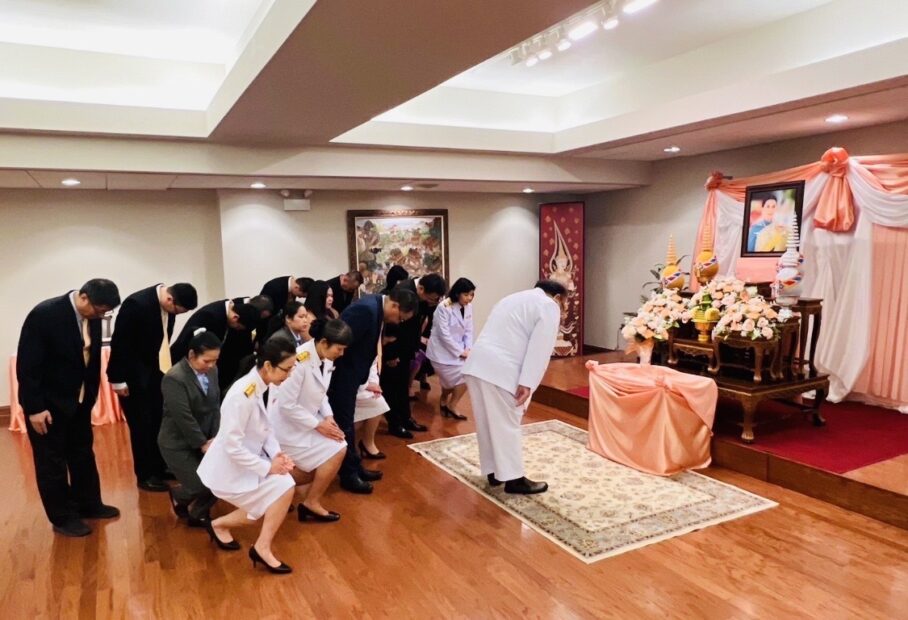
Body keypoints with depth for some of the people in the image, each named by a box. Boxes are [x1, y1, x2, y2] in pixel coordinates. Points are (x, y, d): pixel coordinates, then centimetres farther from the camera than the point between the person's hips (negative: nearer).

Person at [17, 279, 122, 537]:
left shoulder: (92, 317, -5)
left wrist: (90, 397, 7)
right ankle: (62, 518, 19)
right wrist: (35, 408, -19)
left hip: (79, 401, 7)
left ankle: (89, 504, 33)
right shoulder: (44, 314, -24)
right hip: (48, 403, -6)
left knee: (83, 454, 17)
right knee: (52, 461, 6)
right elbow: (26, 365, -21)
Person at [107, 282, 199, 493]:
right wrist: (118, 379, -17)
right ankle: (145, 476, 13)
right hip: (135, 375, -7)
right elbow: (119, 343, -20)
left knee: (160, 422, 10)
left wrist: (168, 367, 7)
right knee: (142, 426, 1)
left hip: (156, 372, 7)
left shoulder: (168, 305, -3)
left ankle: (159, 468, 24)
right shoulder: (136, 304, -24)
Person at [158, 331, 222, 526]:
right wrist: (203, 444, -17)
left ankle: (198, 513, 23)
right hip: (178, 444, -6)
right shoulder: (174, 378, -22)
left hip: (206, 440, 6)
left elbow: (216, 406, 1)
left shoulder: (212, 370, 0)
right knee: (201, 487, -11)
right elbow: (184, 417, -23)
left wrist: (215, 438, -10)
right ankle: (178, 497, 24)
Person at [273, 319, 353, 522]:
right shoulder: (299, 361, -29)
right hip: (288, 425, -9)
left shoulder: (326, 359, -3)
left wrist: (328, 417, -5)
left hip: (306, 420, 9)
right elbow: (286, 405, -26)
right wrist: (318, 424, -20)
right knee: (336, 451, -11)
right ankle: (311, 503, 5)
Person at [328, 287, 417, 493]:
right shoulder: (366, 309, -26)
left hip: (349, 374, 10)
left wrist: (364, 380, 10)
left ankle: (354, 467, 30)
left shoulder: (375, 308, 4)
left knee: (347, 422, 18)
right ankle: (349, 475, 14)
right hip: (340, 375, -10)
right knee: (343, 424, 2)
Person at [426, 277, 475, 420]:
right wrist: (460, 351, -18)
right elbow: (444, 334, -21)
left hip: (457, 350, 7)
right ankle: (451, 406, 10)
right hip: (442, 351, -6)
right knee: (463, 376, -10)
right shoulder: (443, 308, -20)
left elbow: (468, 330, 4)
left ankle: (444, 401, 36)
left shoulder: (468, 307, -1)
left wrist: (468, 349, -10)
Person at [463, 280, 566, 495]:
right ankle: (513, 478, 10)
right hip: (500, 369, -8)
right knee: (506, 424, 1)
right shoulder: (548, 306, 3)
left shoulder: (514, 299, 29)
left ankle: (494, 471, 26)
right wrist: (527, 383, -13)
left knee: (487, 421, 15)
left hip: (477, 363, 8)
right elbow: (539, 348, -9)